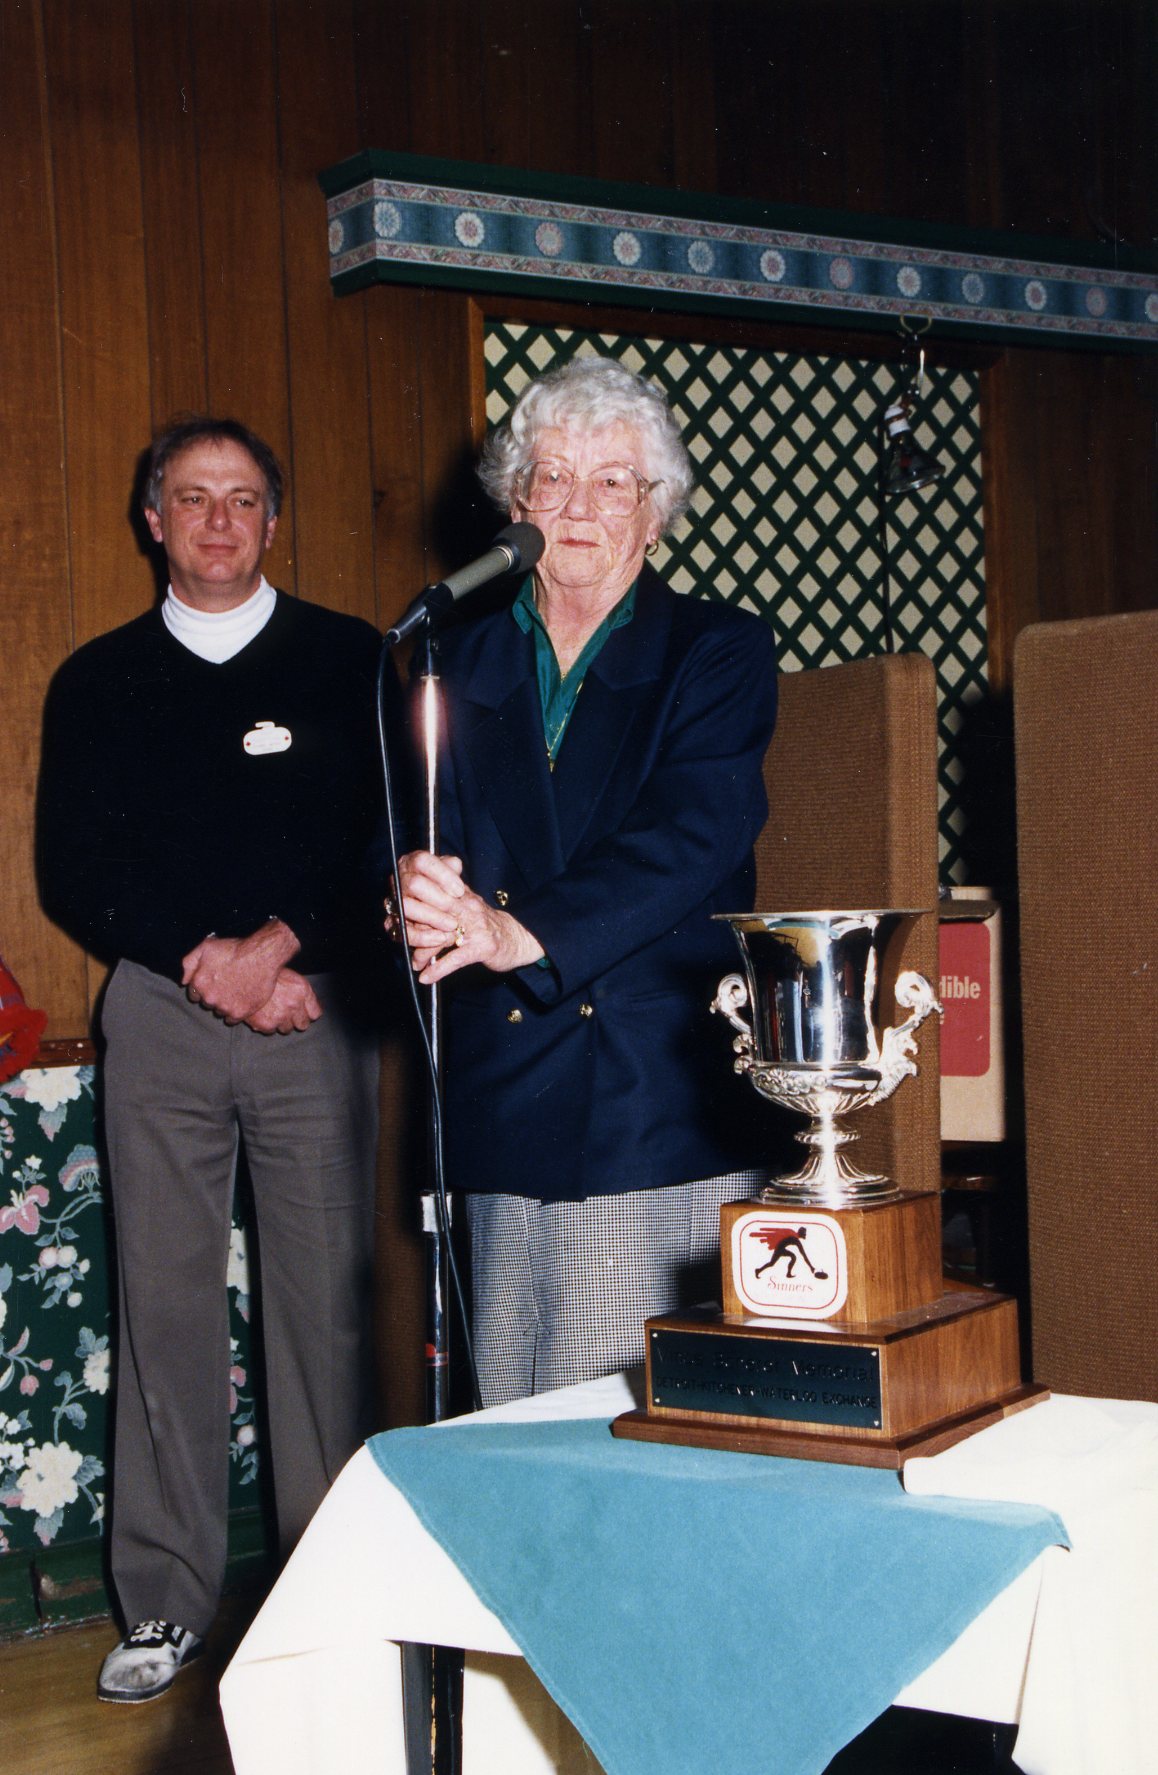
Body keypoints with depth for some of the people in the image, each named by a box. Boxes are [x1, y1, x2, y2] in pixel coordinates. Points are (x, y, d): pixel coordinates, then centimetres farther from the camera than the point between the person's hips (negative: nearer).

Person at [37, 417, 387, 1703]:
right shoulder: (99, 683, 13)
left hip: (314, 1009, -1)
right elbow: (74, 875, 7)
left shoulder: (348, 663, 9)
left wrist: (281, 946, -10)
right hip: (159, 1015, 1)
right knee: (165, 1302, 0)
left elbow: (389, 844, 2)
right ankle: (167, 1604, 7)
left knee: (325, 1299, -2)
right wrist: (208, 961, -6)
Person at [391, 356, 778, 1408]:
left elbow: (691, 835, -11)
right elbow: (409, 829, 8)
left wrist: (519, 931, -25)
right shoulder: (462, 664, 16)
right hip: (506, 1113, 3)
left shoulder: (720, 653, 4)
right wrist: (421, 896, -18)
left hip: (667, 1115, -3)